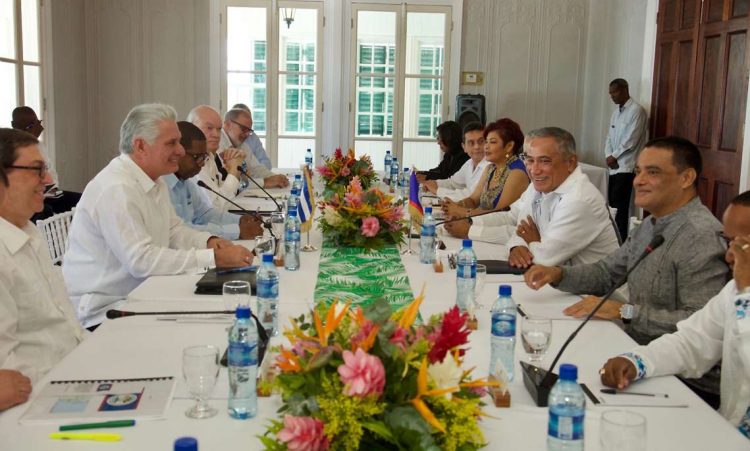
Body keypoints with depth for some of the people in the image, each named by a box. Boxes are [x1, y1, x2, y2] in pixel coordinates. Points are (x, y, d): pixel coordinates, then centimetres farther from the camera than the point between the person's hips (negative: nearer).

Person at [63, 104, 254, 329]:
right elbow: (142, 261, -26)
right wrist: (214, 258, -26)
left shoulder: (154, 180, 10)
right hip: (104, 308, -9)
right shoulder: (116, 189, -21)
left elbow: (173, 230, 17)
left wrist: (208, 242, -5)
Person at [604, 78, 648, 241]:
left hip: (627, 166, -8)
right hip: (614, 165, 8)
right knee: (612, 202, 5)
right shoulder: (616, 112, 18)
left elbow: (631, 140, -14)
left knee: (620, 204, -11)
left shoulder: (636, 110, -9)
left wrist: (614, 156, -8)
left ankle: (621, 239, -7)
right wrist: (608, 156, -1)